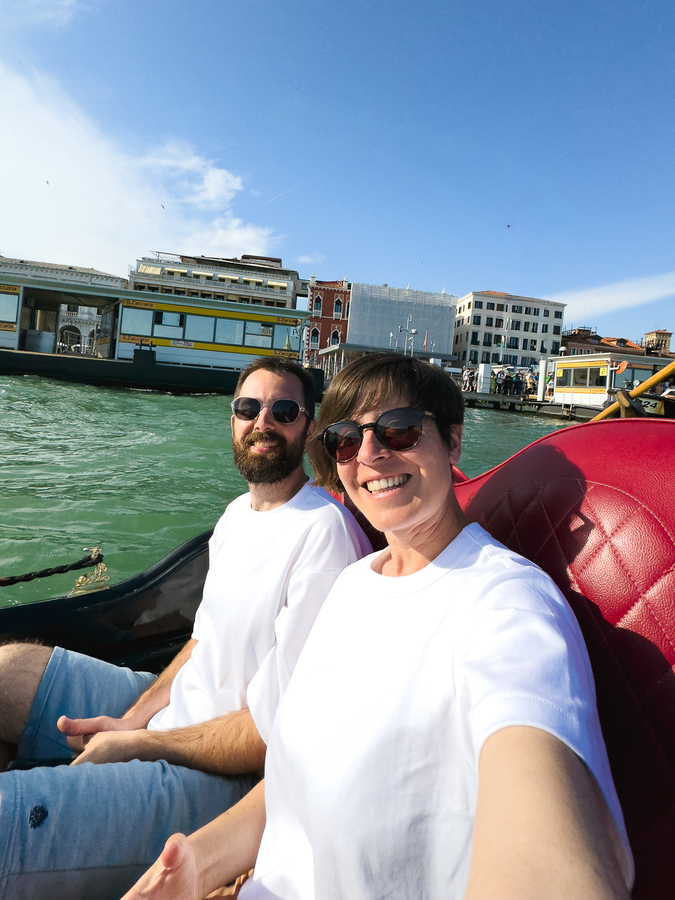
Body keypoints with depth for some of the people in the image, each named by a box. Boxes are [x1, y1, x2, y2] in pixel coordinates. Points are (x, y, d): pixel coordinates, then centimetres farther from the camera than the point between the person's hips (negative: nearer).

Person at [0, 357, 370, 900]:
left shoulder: (325, 532, -22)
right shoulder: (238, 513, 9)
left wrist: (137, 745, -14)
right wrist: (132, 720, -3)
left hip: (225, 776, -9)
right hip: (173, 709, 9)